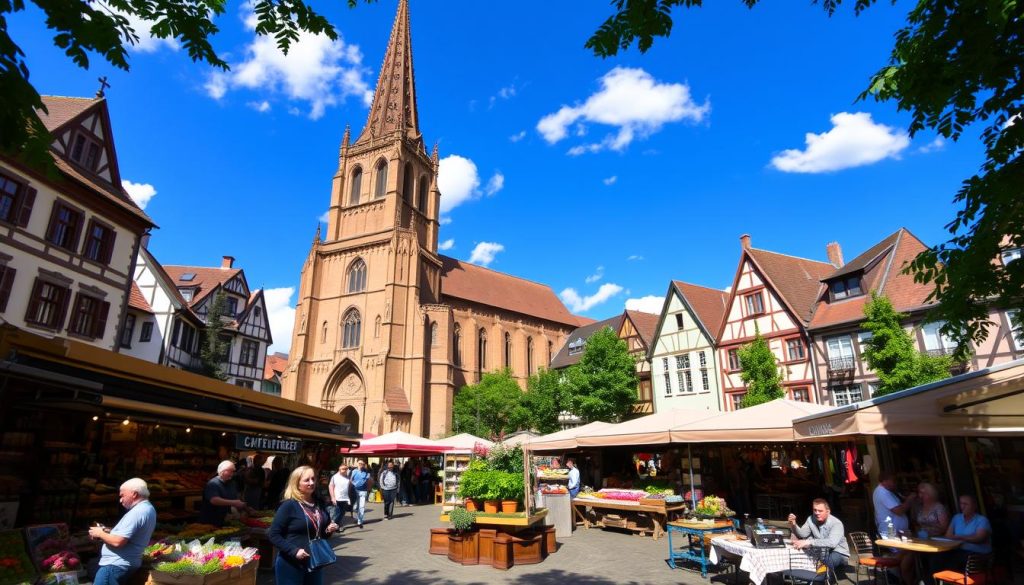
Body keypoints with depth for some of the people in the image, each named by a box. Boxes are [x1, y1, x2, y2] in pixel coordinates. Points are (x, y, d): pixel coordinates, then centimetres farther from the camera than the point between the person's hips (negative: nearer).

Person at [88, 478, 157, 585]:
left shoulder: (137, 512, -22)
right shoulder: (148, 508, 12)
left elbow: (118, 542, -24)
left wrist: (100, 534, -7)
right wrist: (107, 531, 10)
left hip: (115, 565, -10)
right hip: (120, 563, 10)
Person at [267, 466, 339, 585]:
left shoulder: (319, 504, 6)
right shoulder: (289, 505, -14)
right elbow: (273, 535, -16)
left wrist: (329, 530, -2)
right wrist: (294, 551, -23)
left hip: (315, 563, 6)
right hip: (291, 565, -6)